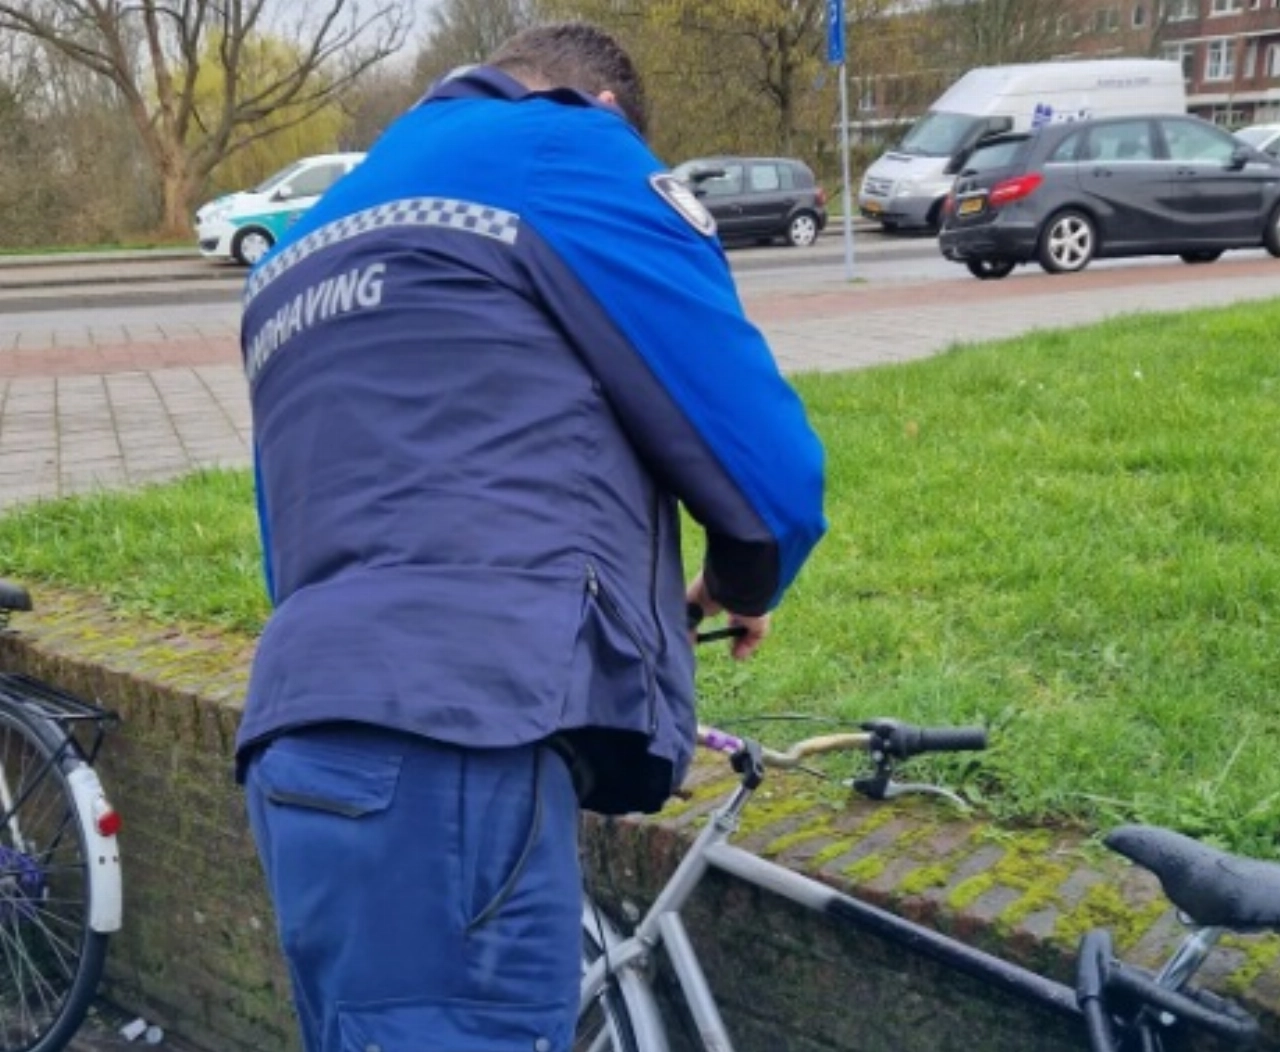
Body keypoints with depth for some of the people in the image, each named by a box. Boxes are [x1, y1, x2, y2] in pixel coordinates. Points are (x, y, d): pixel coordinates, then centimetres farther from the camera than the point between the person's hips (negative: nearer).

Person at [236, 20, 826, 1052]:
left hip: (312, 738, 9)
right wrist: (743, 590, 22)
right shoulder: (570, 154, 6)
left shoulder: (299, 251, 29)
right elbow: (770, 463, 0)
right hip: (443, 745, -8)